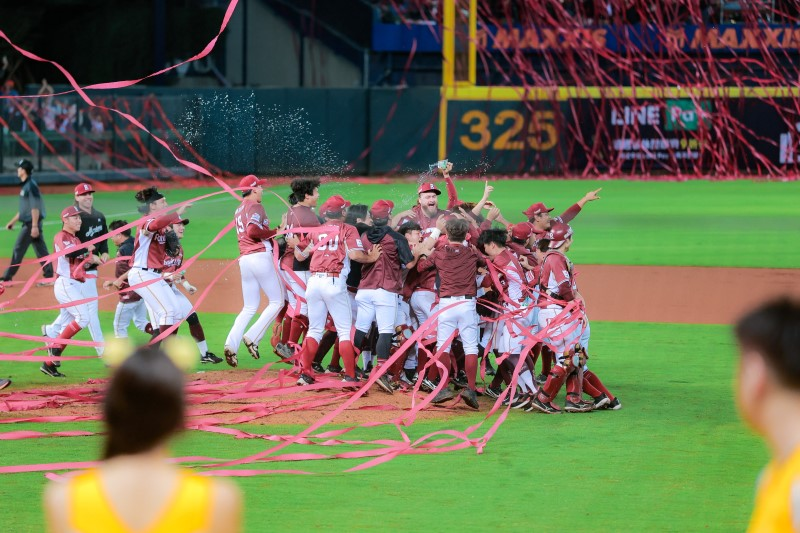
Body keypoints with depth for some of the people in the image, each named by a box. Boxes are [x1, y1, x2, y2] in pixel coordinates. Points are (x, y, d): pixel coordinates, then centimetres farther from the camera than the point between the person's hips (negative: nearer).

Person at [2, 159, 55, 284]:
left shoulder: (31, 185, -13)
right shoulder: (25, 186, 16)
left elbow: (35, 207, -19)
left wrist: (34, 226, -24)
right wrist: (12, 221, 26)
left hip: (31, 223, -10)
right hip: (28, 223, 10)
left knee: (19, 249, -6)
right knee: (41, 251, 7)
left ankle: (7, 278, -2)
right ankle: (49, 277, 7)